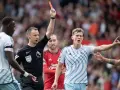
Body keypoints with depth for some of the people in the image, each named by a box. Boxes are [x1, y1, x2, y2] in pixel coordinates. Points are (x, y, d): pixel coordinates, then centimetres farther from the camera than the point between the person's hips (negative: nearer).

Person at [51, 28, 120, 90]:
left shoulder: (86, 49, 0)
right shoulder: (66, 50, 0)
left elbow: (100, 48, -15)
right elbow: (59, 66, 7)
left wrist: (113, 44, -30)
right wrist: (55, 81, 3)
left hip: (82, 84, 2)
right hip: (70, 83, -2)